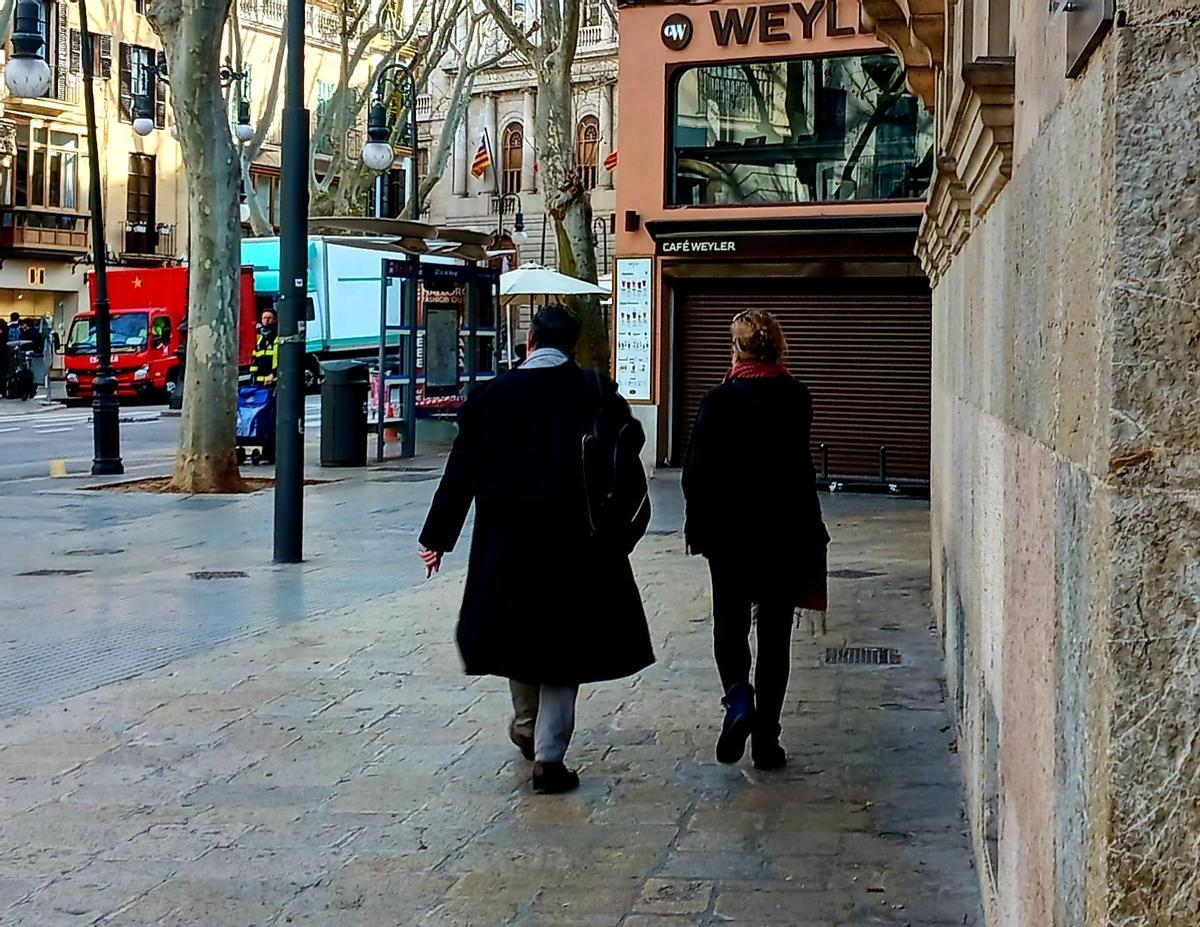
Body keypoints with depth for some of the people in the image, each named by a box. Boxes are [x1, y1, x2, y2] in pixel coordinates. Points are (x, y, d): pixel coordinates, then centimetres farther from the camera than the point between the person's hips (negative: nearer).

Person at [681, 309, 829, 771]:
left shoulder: (721, 400, -10)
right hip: (787, 536, 2)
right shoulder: (797, 398, -2)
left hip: (730, 534, -2)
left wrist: (697, 526, 2)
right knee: (775, 634, 9)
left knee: (729, 623, 14)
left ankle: (738, 697, -12)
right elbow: (800, 465, 4)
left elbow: (697, 472, -9)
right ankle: (766, 739, 8)